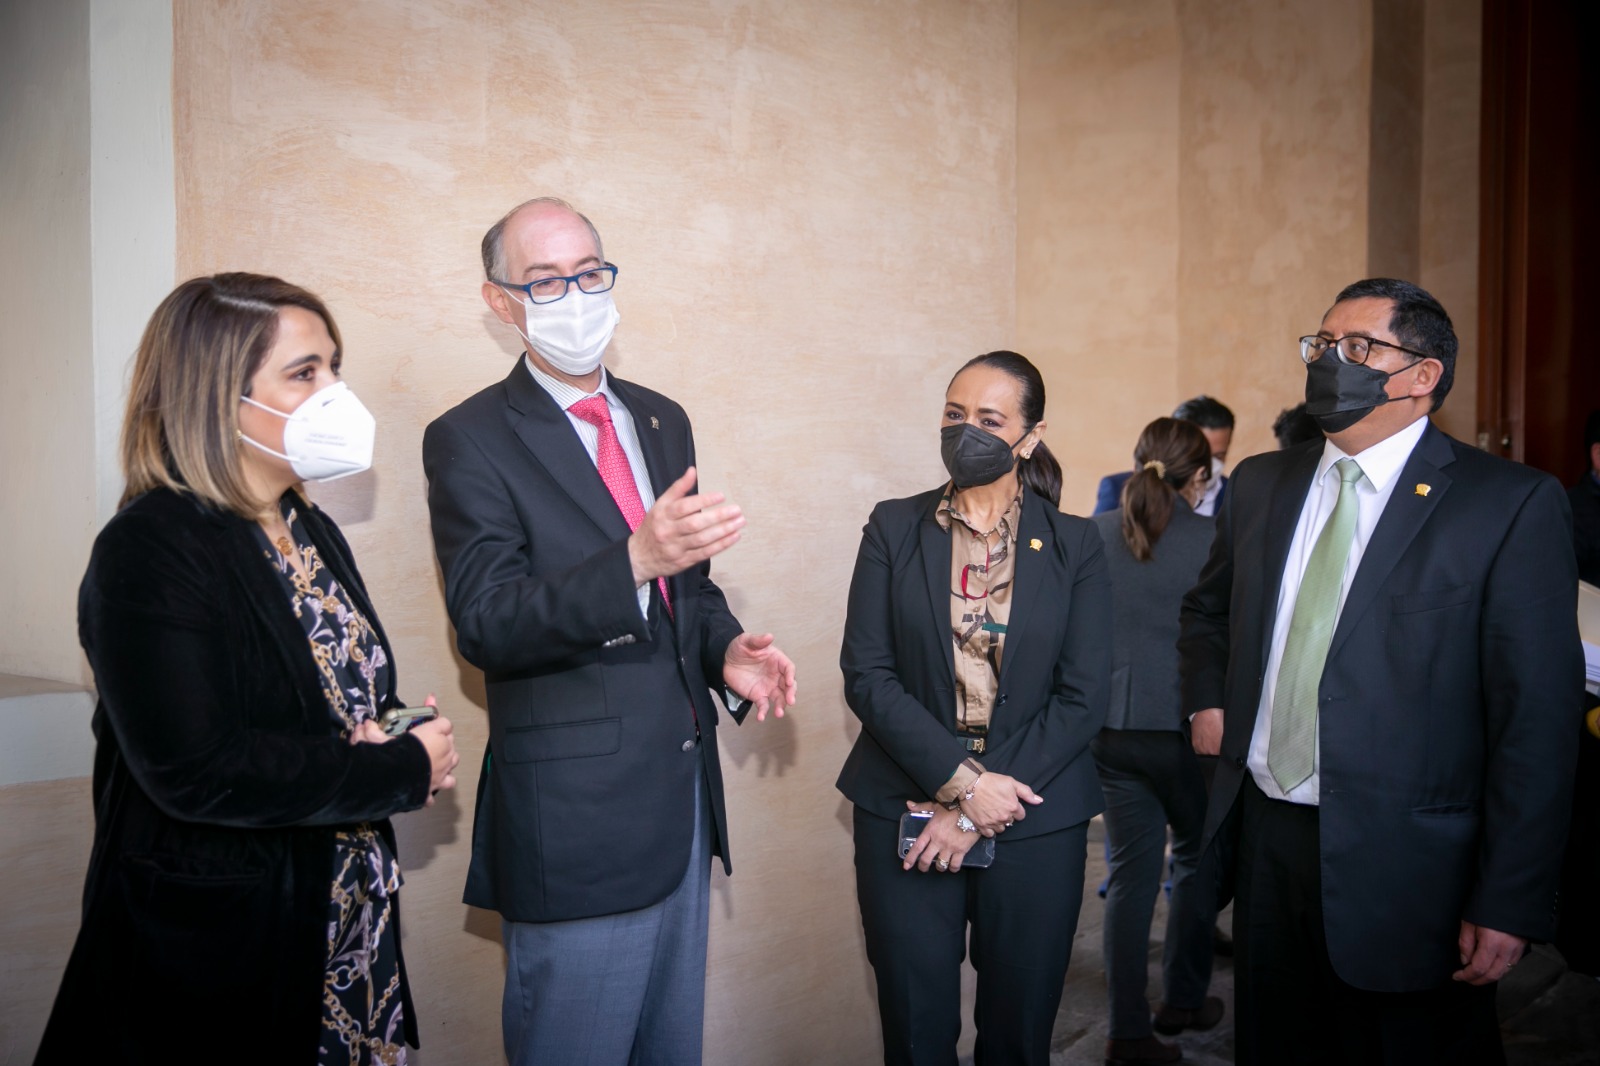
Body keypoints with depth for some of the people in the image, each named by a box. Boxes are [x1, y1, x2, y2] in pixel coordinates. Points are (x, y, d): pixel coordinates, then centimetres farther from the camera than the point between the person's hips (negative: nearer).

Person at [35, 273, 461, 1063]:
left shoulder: (311, 532, 8)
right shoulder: (149, 552, -18)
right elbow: (193, 770, -26)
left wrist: (397, 746, -8)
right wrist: (406, 771, -18)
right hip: (209, 950, -7)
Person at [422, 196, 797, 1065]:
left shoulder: (662, 421, 11)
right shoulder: (469, 440, -9)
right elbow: (485, 624, -20)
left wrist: (726, 649, -3)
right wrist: (636, 559, -34)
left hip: (683, 791, 7)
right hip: (578, 812, -6)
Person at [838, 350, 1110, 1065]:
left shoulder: (1074, 545, 1)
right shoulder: (894, 529, 2)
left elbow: (1083, 697, -4)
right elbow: (866, 674, -4)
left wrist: (973, 813, -10)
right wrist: (962, 781, -15)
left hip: (1034, 820, 0)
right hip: (905, 813, 0)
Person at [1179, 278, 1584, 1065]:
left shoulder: (1512, 505, -9)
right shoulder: (1260, 483, 7)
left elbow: (1536, 719, -11)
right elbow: (1207, 606, 25)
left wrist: (1511, 904, -13)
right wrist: (1207, 700, 8)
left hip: (1404, 865, -5)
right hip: (1263, 835, 5)